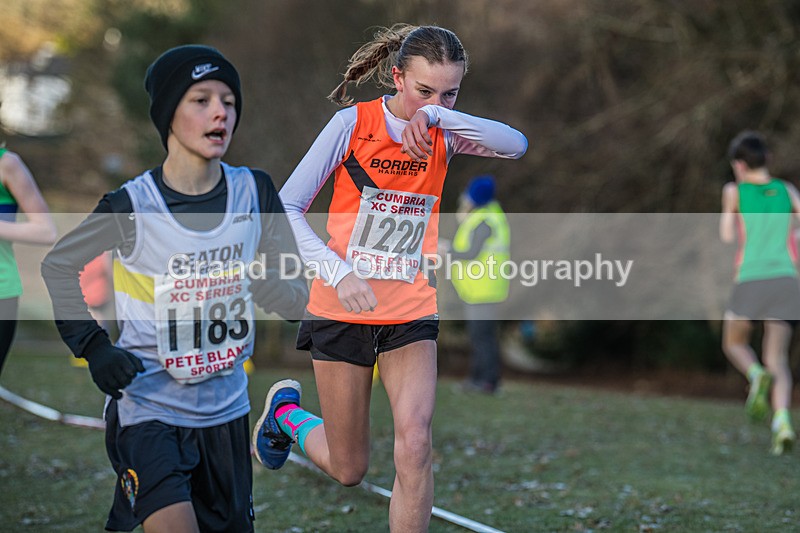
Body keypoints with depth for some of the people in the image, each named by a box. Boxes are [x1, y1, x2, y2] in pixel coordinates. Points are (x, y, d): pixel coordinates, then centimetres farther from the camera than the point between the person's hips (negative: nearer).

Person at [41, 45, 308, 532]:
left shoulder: (254, 192, -2)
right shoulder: (132, 207, -12)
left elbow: (299, 295, 4)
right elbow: (59, 265, 4)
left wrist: (276, 290, -18)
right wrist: (94, 347, -6)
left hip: (226, 410, 4)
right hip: (149, 408, -4)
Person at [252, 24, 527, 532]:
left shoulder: (443, 134, 0)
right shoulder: (353, 123, -9)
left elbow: (516, 144, -19)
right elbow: (287, 208, -9)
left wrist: (439, 114, -29)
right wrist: (338, 271, -20)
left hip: (412, 316, 2)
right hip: (343, 311, -2)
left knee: (415, 444, -20)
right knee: (348, 470, 9)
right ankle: (286, 409, 41)